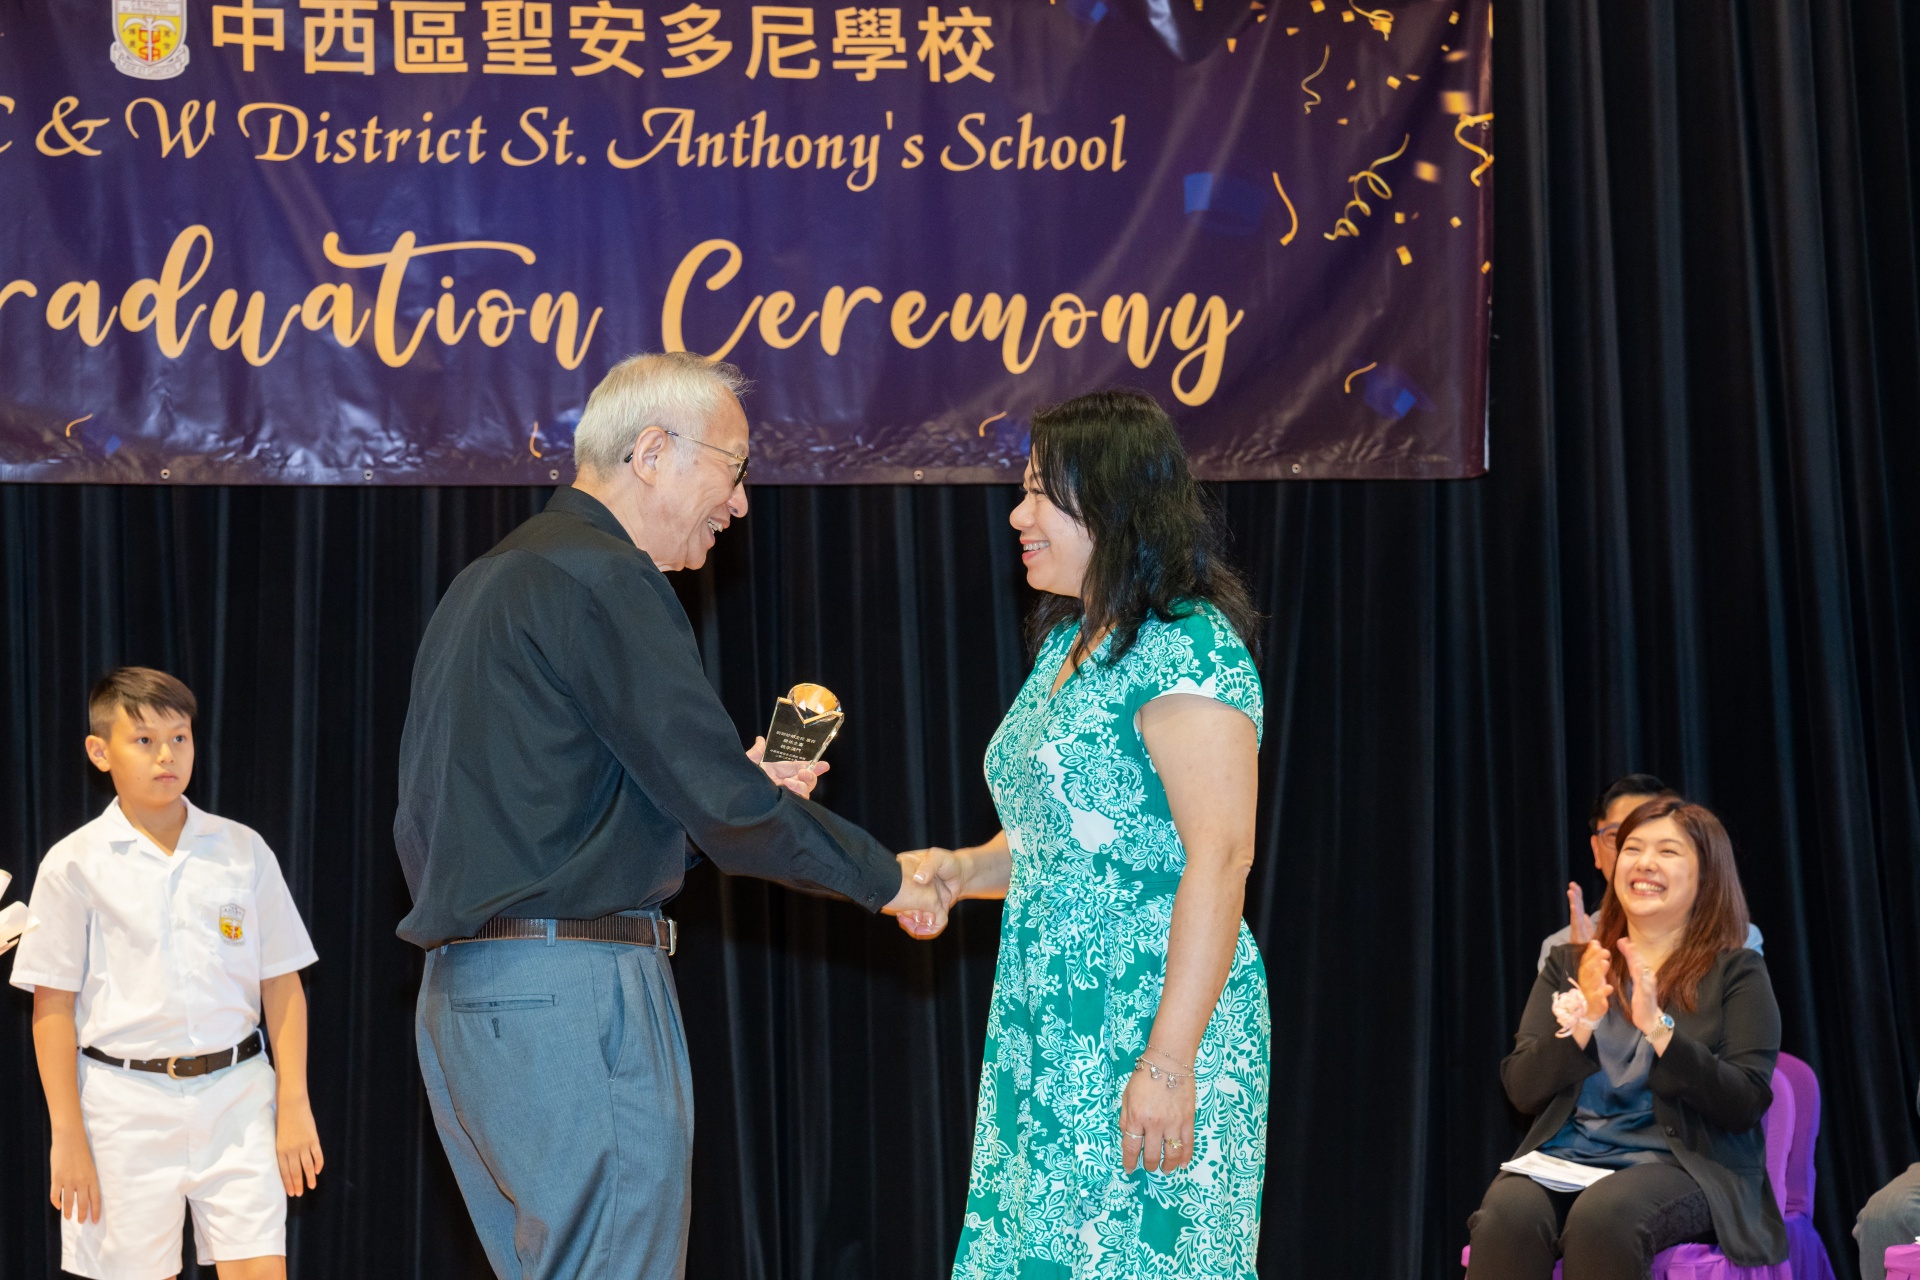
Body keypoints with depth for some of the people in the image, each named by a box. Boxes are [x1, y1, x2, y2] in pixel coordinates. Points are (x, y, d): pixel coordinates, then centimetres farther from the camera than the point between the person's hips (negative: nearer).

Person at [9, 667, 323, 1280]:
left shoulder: (243, 851, 5)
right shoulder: (75, 865, -1)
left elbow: (281, 986, 8)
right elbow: (53, 1007, -1)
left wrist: (294, 1104, 2)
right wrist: (66, 1135, -4)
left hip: (236, 1097, 1)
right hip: (126, 1106, -1)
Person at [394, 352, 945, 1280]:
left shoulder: (486, 583, 20)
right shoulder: (605, 582, -11)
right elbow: (722, 804, -15)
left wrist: (732, 788, 21)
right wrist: (882, 877, -1)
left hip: (462, 992, 10)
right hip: (576, 993, -10)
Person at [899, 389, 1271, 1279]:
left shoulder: (1188, 650, -13)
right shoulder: (1068, 645, 16)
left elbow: (1220, 859, -20)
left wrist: (1169, 1060, -25)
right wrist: (960, 870, 4)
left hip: (1148, 1031, -9)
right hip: (1048, 1038, 9)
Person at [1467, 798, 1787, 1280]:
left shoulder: (1736, 972, 8)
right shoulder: (1568, 964, 18)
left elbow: (1745, 1105, -4)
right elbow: (1523, 1090, 8)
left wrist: (1658, 1027, -16)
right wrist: (1581, 1022, -10)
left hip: (1681, 1166, -3)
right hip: (1563, 1160, 3)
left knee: (1603, 1213, -37)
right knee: (1508, 1211, -33)